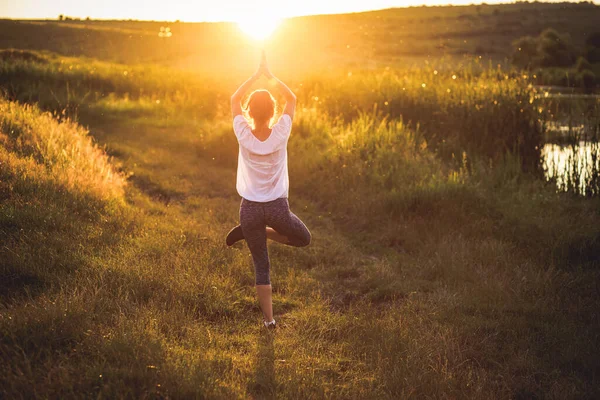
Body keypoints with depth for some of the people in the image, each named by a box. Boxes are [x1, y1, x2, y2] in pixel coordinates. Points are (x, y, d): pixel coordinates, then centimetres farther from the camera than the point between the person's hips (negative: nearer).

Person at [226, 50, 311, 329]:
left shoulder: (243, 135, -13)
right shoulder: (280, 134, -13)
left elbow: (235, 99, 5)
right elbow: (292, 99, 4)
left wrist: (257, 75, 5)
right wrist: (270, 76, 5)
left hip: (250, 208, 1)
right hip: (277, 207, -1)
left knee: (261, 266, 9)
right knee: (304, 239, 26)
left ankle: (268, 318, 7)